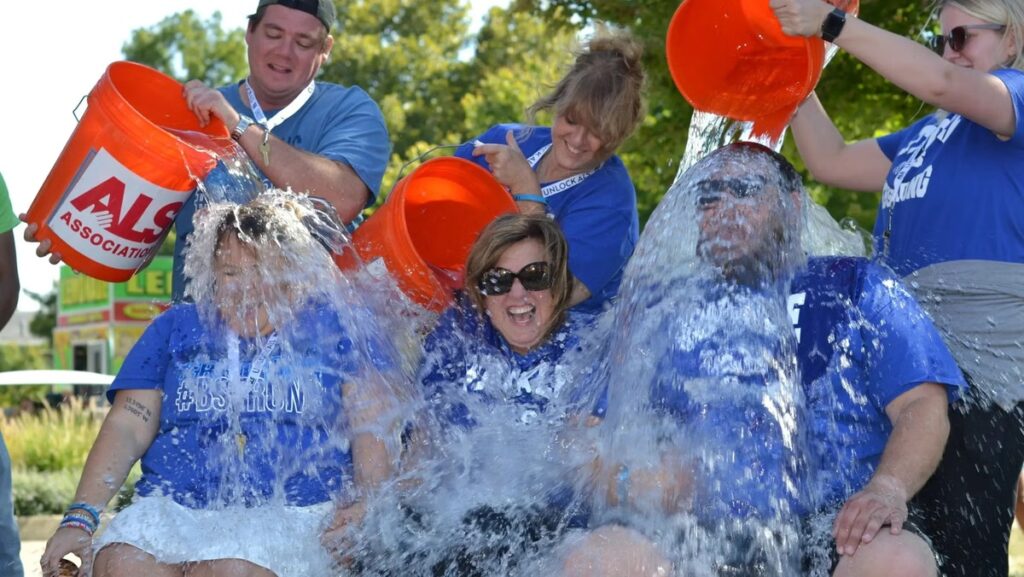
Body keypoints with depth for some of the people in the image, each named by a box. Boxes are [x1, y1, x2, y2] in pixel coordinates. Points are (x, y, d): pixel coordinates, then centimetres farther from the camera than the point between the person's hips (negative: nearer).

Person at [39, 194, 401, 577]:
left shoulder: (333, 327, 12)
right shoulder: (175, 327, 19)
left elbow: (369, 428, 3)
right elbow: (128, 427, 12)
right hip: (171, 509, 3)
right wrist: (79, 519, 0)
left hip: (287, 514, -2)